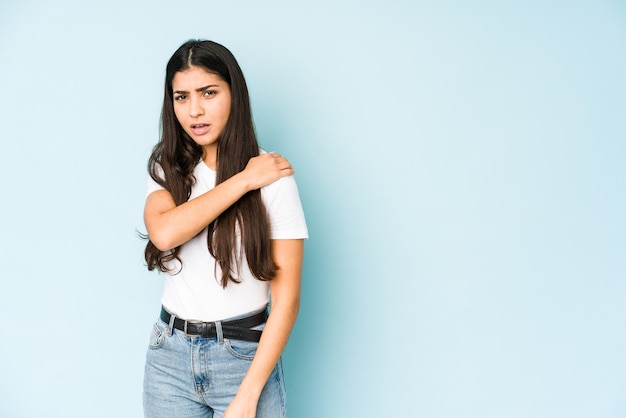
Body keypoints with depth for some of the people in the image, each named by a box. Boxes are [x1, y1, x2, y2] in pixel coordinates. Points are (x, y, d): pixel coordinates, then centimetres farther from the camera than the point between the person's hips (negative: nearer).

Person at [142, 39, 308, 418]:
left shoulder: (273, 178, -11)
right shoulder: (167, 168, 3)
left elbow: (287, 298, -13)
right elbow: (163, 233, -19)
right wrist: (243, 180, -18)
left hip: (245, 357, -3)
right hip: (170, 356, 4)